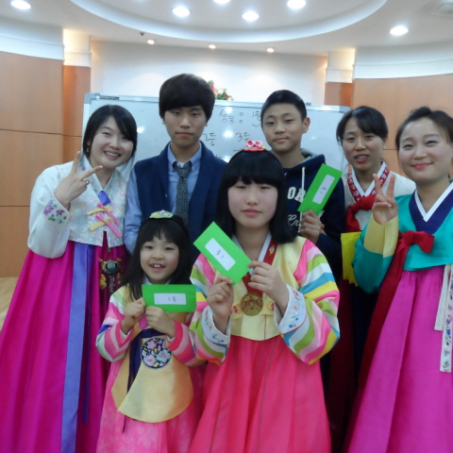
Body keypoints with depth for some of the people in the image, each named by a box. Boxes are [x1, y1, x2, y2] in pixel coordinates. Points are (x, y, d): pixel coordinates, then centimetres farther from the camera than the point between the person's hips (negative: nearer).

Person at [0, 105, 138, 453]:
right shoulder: (54, 177, -7)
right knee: (56, 375, 2)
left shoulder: (131, 184, 6)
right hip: (62, 288, -3)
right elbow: (45, 248, -11)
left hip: (112, 287, 4)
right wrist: (60, 200, -22)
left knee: (99, 377, 12)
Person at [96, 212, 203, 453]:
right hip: (132, 401, 1)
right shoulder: (122, 296, -4)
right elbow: (107, 350, -5)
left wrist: (171, 328, -28)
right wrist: (126, 324, -23)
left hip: (177, 402, 0)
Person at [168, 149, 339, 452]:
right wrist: (218, 316, -21)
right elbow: (200, 350, -1)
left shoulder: (306, 254, -9)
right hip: (229, 386, 2)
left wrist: (284, 296, -26)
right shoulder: (208, 261, -3)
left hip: (287, 388, -1)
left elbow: (326, 338, -11)